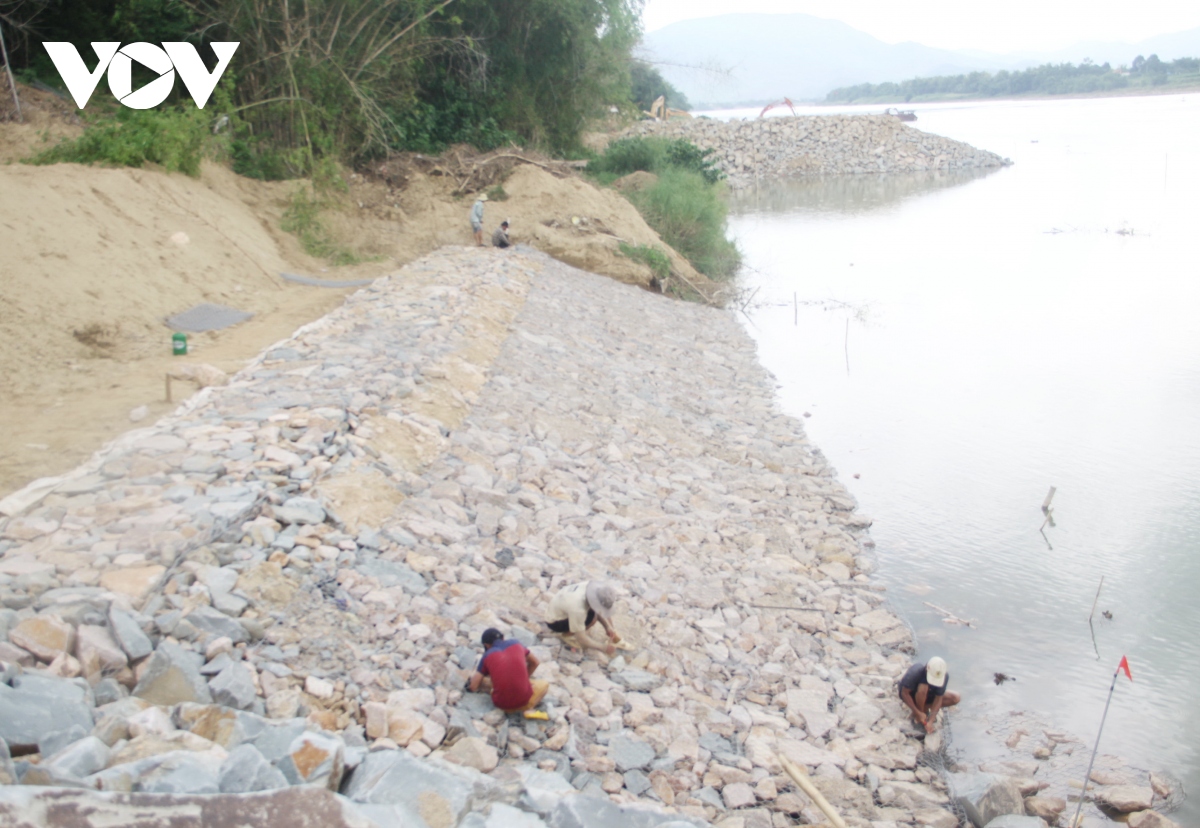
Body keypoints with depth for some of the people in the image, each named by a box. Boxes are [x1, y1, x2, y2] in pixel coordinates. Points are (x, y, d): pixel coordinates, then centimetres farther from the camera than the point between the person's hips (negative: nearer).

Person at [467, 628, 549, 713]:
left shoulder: (487, 656, 4)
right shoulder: (516, 644, 8)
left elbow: (473, 687, 4)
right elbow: (535, 662, 23)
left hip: (501, 704, 1)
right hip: (523, 701, -1)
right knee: (544, 684, 28)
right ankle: (527, 708, 0)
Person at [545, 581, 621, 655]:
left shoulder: (593, 588, -22)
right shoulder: (577, 609, -41)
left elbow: (598, 611, 0)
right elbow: (582, 641, -30)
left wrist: (608, 627, -8)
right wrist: (603, 648, -21)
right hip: (554, 621, -7)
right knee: (592, 618, -28)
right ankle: (567, 634, -6)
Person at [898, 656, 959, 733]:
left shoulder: (944, 676, -25)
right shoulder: (915, 672, -37)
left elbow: (938, 699, -23)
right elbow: (904, 693, -28)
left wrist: (930, 721, -30)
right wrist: (917, 713, -33)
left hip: (927, 696, 4)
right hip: (911, 695, -4)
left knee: (955, 698, -14)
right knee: (923, 688, -38)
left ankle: (925, 707, 0)